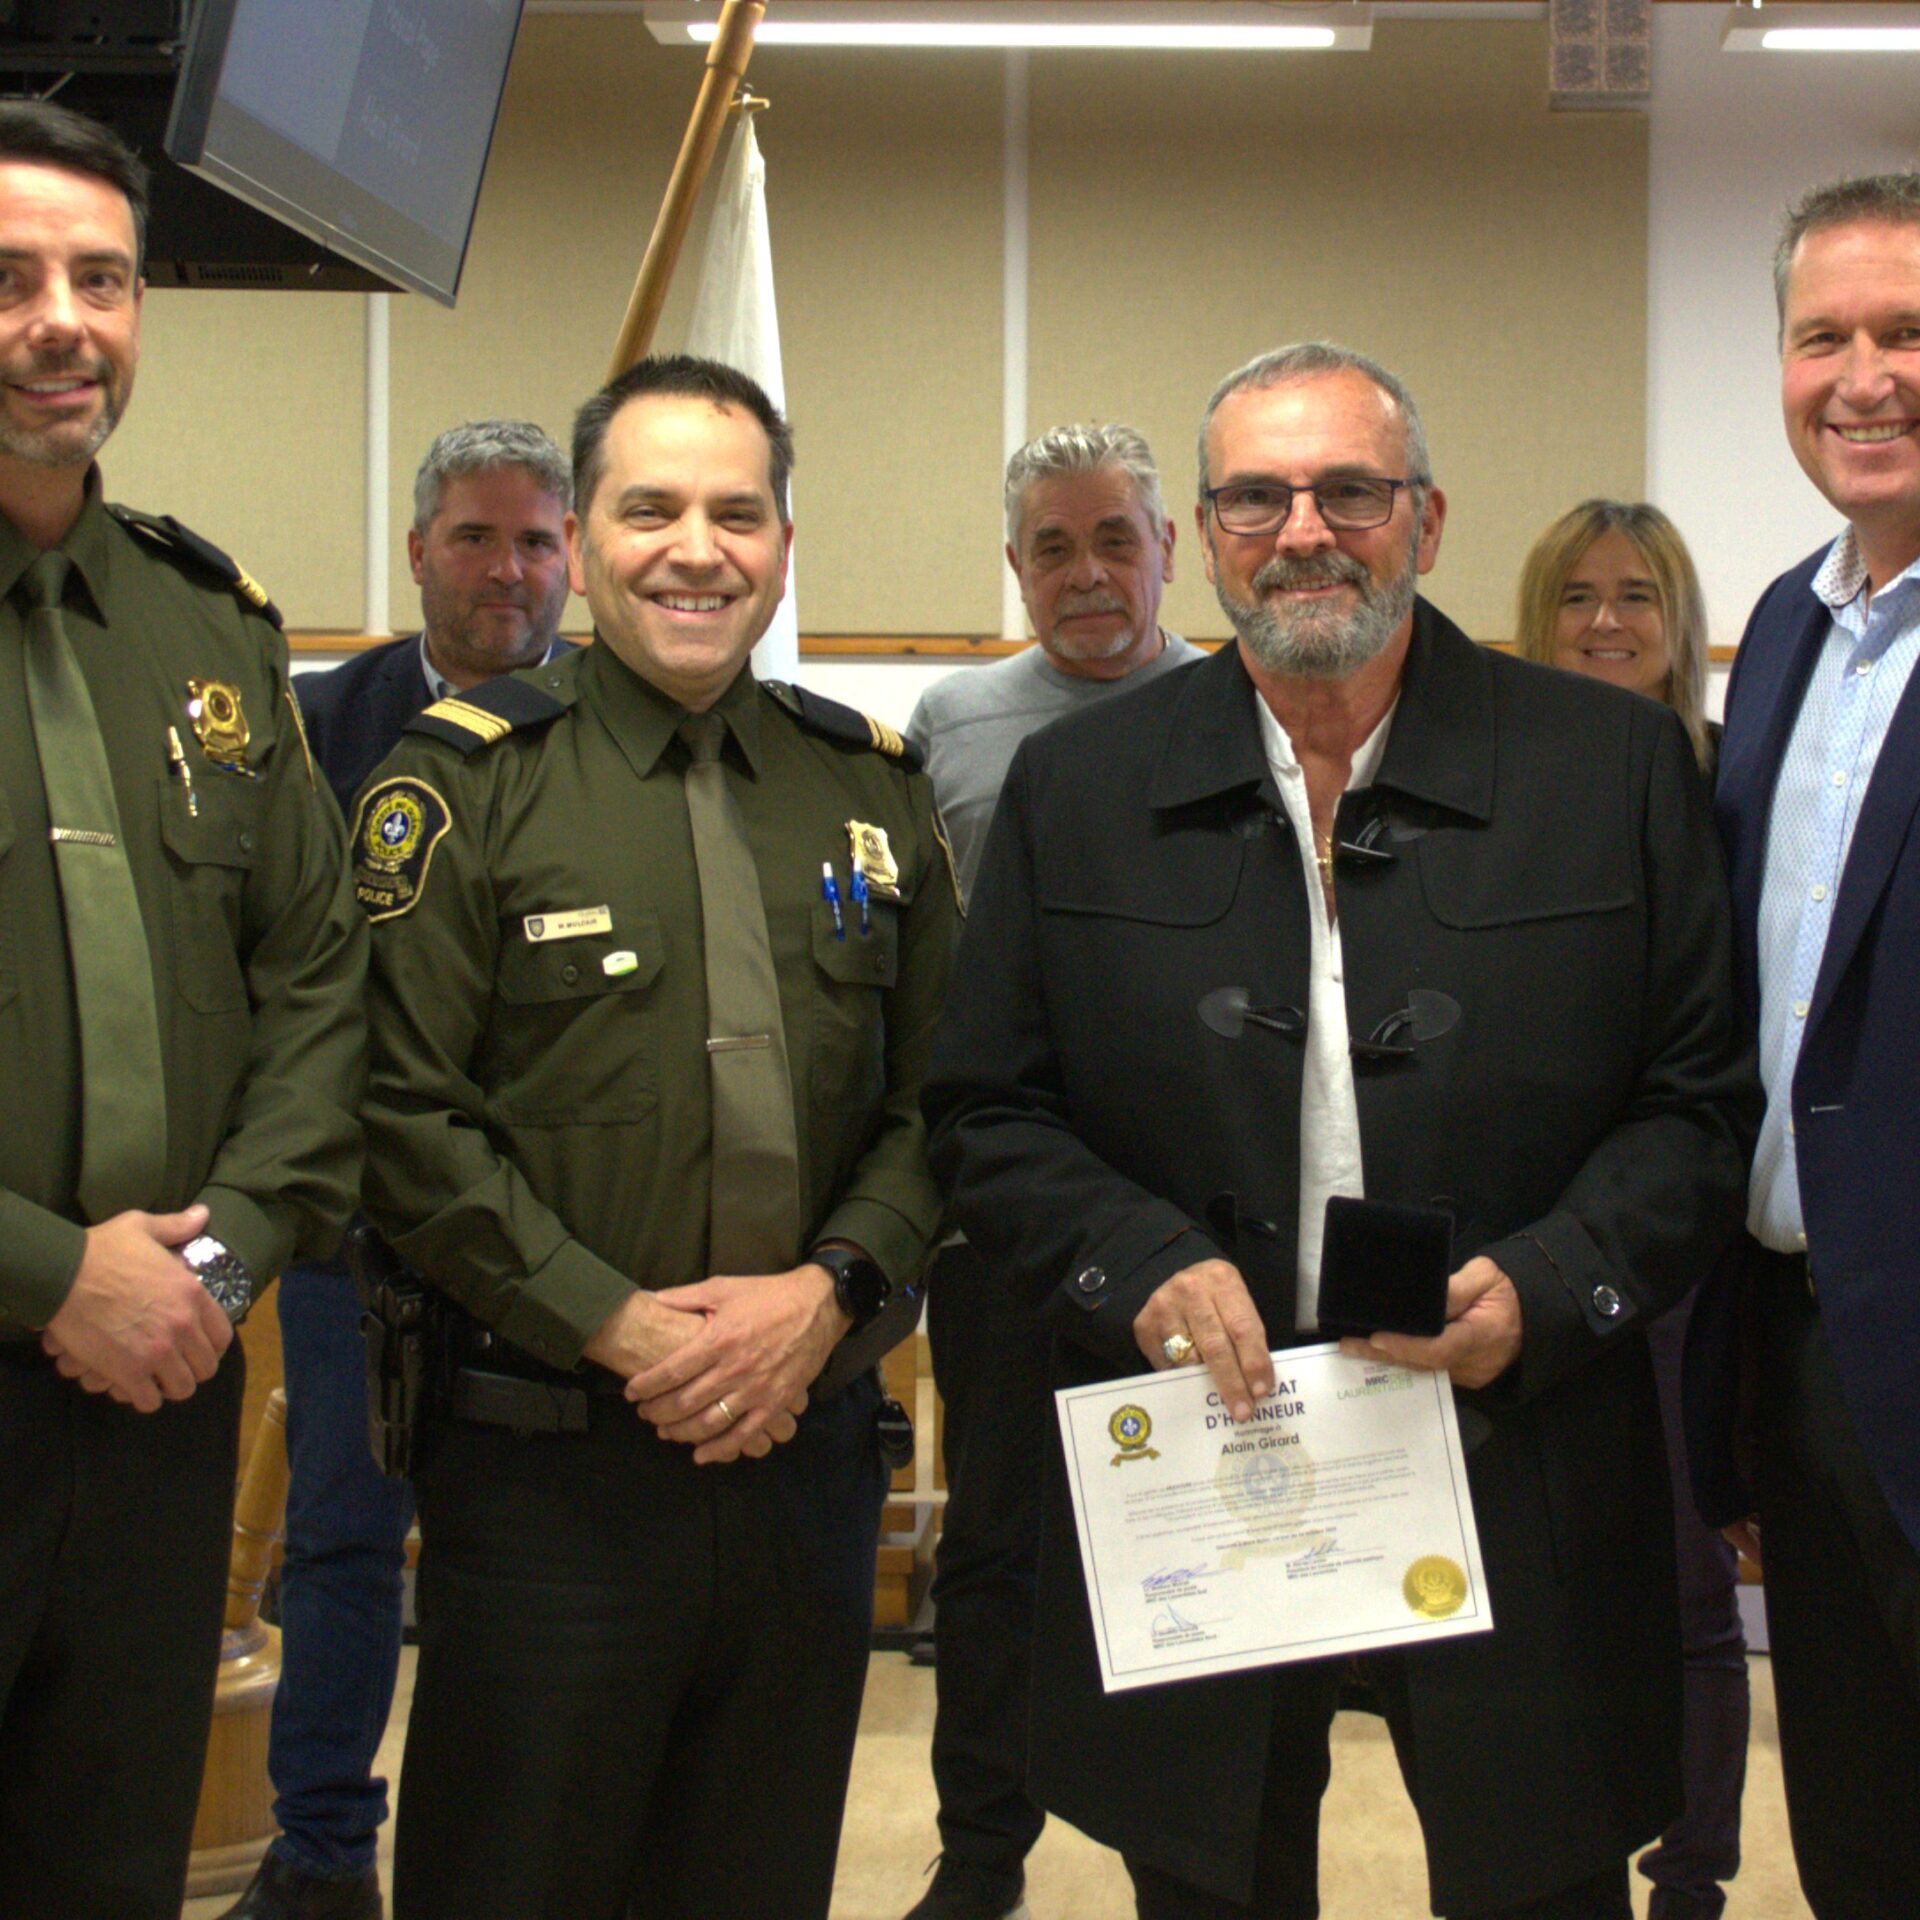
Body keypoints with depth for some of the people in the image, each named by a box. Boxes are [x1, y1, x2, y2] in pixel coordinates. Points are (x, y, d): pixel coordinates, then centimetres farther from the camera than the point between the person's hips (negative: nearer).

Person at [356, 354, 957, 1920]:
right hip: (546, 1457, -4)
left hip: (809, 1449, 4)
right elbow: (404, 1115, -9)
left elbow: (941, 1092, 9)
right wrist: (612, 1323, -14)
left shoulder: (872, 787, 10)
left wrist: (829, 1288, -7)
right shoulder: (469, 779, -3)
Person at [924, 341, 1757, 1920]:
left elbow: (1700, 1101, 1)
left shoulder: (1614, 766, 0)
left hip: (1516, 1486, -1)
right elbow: (988, 1113, 5)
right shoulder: (1079, 788, 5)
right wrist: (1141, 1268, -12)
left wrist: (1543, 1288, -15)